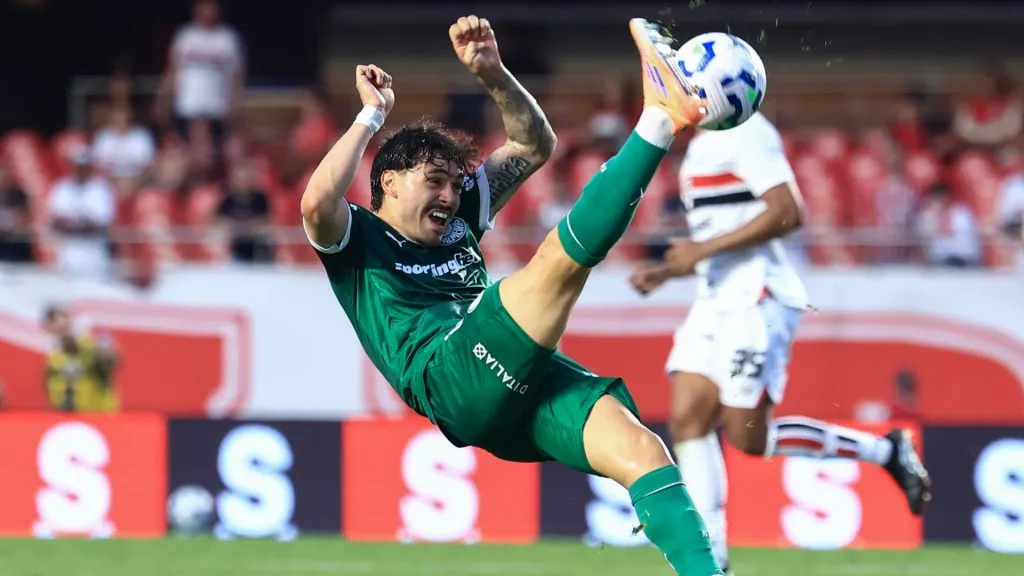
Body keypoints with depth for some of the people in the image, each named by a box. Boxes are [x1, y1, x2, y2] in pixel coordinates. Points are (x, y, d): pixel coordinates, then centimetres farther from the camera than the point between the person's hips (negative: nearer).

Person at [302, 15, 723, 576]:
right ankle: (657, 120, -24)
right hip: (448, 377, -6)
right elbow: (317, 201, -9)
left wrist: (492, 74, 17)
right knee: (560, 255, -24)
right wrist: (372, 114, 1)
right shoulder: (356, 240, 16)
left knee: (640, 448, -21)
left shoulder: (458, 223, 35)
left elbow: (534, 145, 33)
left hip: (520, 385, 7)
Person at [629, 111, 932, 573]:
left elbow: (787, 213, -21)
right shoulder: (701, 145, 19)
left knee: (748, 435, -9)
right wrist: (665, 273, 16)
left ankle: (886, 451, 6)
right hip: (714, 302, 10)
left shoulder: (745, 133, -12)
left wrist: (704, 249, -20)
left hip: (757, 301, -10)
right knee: (687, 422, -2)